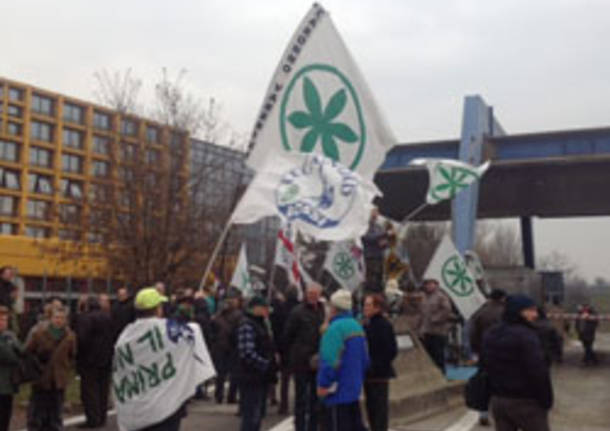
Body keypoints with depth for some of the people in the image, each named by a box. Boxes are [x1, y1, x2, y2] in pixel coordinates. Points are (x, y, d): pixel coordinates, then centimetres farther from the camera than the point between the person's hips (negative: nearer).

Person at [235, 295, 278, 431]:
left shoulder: (262, 323, 16)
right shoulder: (246, 325, -16)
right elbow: (247, 353, -24)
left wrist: (272, 365, 11)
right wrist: (267, 365, -21)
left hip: (261, 377, 10)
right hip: (251, 378, -10)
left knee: (258, 414, 16)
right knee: (251, 415, -7)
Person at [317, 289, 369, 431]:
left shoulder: (335, 328, -18)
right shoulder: (357, 326, 10)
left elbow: (330, 361, -23)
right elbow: (365, 360, 16)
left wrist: (323, 385, -14)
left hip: (338, 392, -9)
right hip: (354, 388, 9)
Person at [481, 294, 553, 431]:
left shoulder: (489, 335, 9)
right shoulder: (526, 335, -18)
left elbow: (485, 367, 16)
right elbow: (538, 372, -22)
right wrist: (546, 400, -12)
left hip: (497, 399, 7)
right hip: (525, 401, -7)